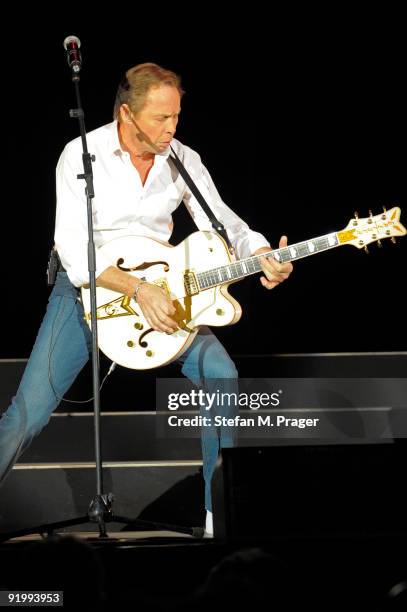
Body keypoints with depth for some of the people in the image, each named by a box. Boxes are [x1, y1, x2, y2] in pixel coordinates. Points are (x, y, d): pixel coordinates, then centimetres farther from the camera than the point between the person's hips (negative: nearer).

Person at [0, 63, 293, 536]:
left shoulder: (184, 160, -3)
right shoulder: (83, 155, -15)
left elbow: (222, 223, 0)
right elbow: (73, 248, -21)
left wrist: (261, 254, -22)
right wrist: (138, 290, -31)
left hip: (157, 288, 3)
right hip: (87, 285, -3)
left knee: (220, 373, -18)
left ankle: (220, 508, -4)